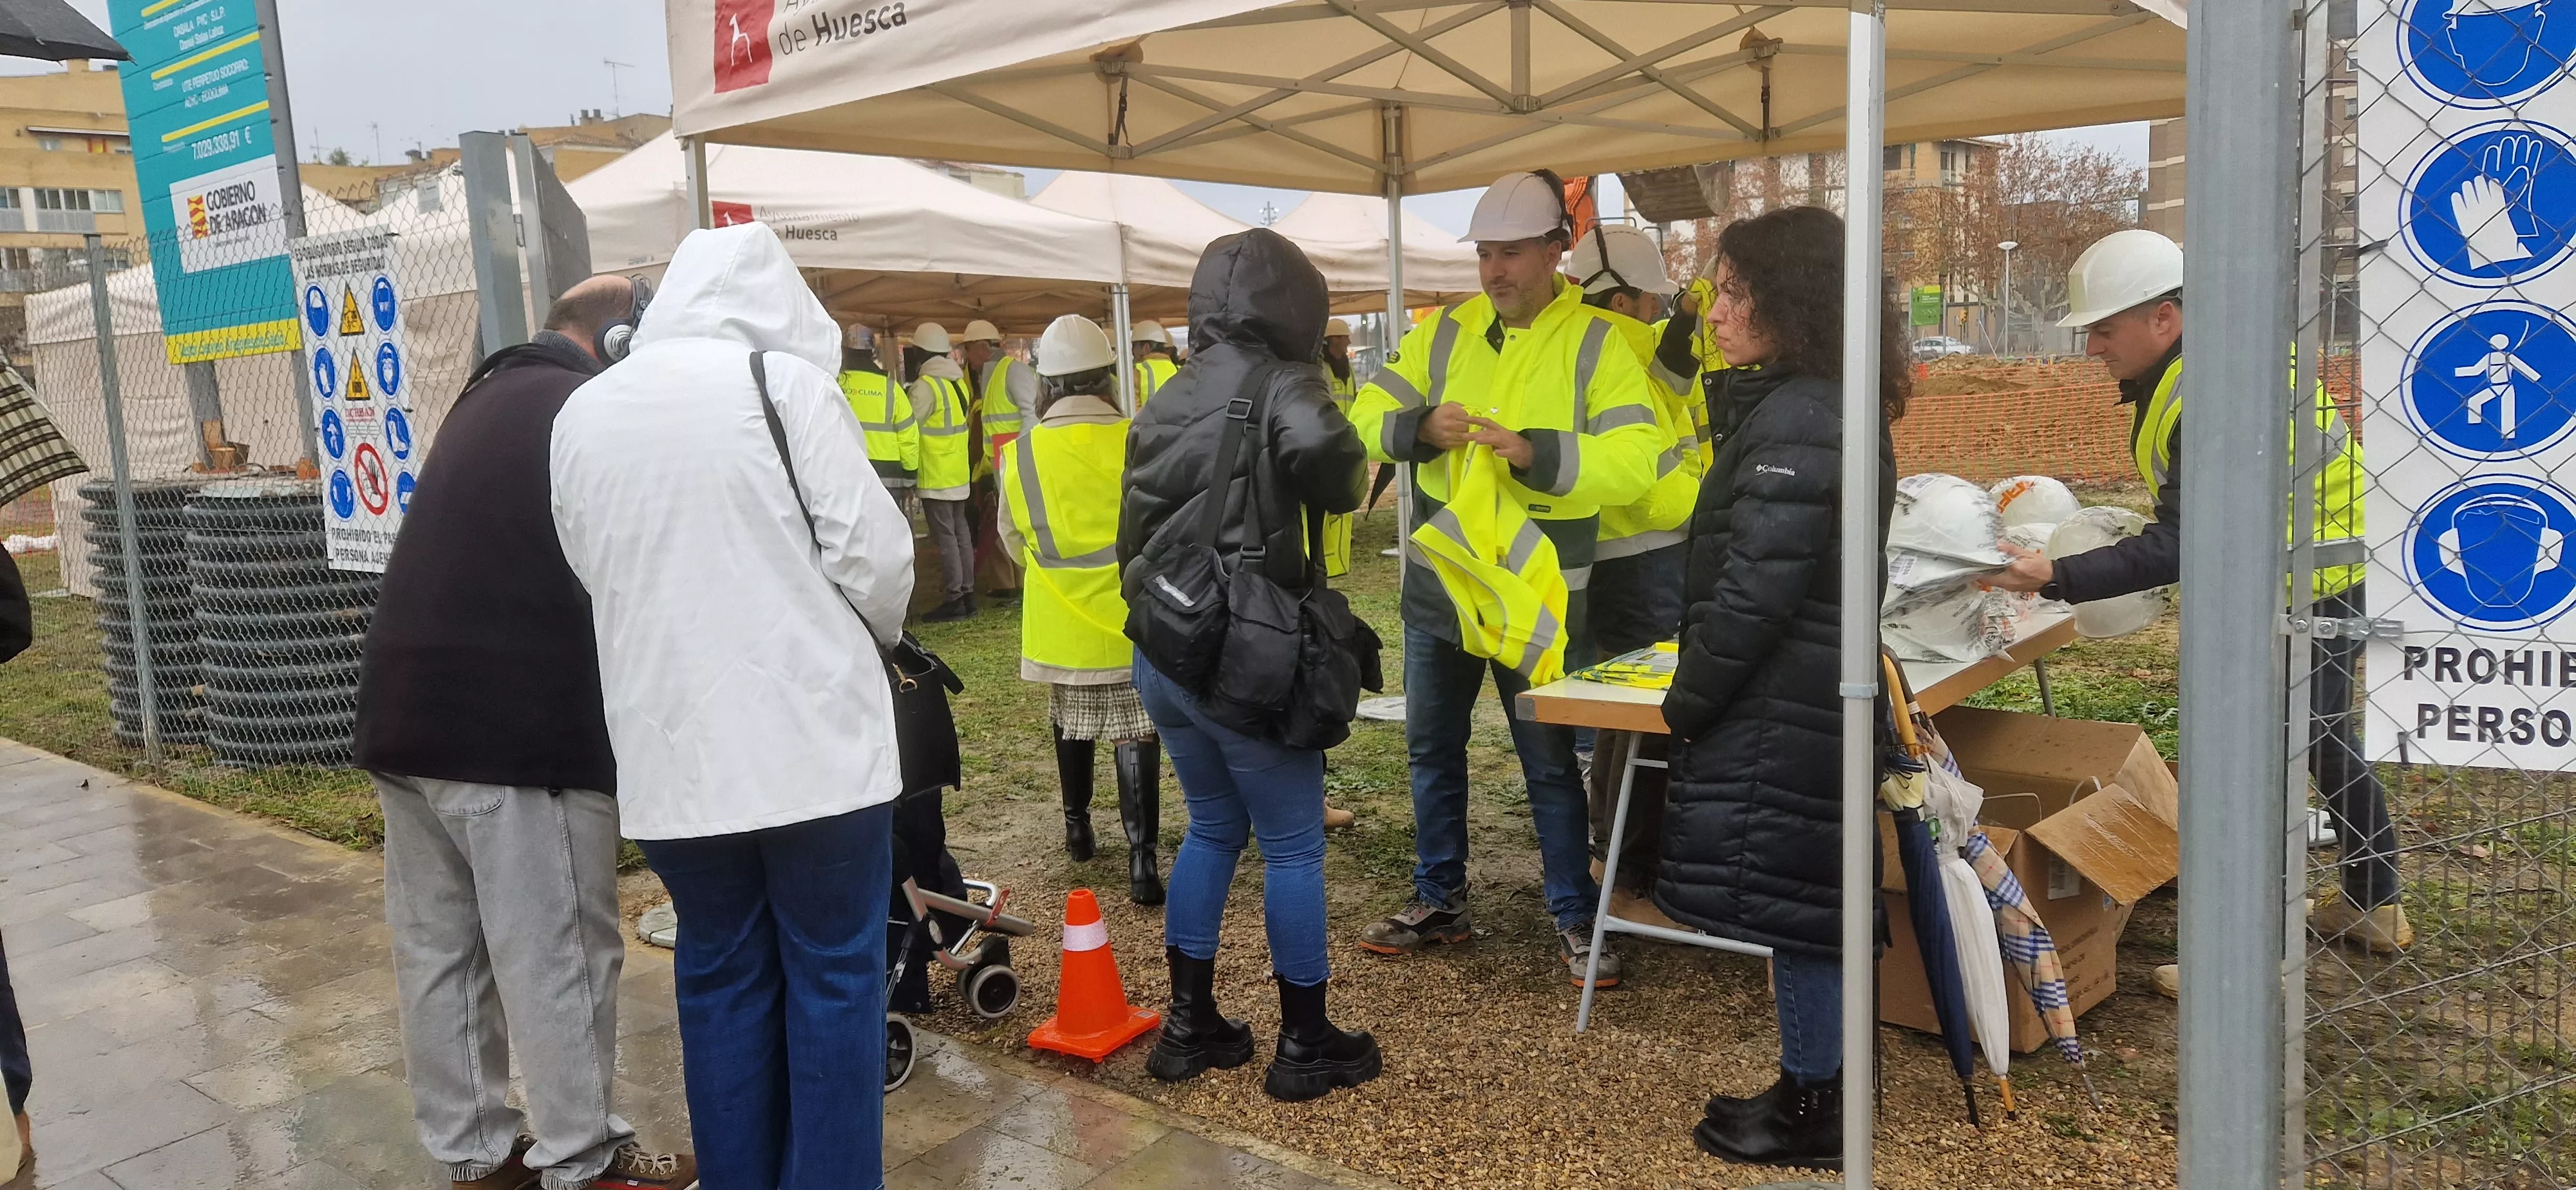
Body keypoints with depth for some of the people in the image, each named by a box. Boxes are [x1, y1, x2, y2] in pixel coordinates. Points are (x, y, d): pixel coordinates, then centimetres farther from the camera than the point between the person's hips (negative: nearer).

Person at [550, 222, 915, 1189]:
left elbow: (594, 575, 11)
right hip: (812, 739, -4)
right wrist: (877, 632, 10)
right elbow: (875, 557, -10)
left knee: (719, 975, 17)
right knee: (832, 974, 8)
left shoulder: (581, 413, 7)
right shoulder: (786, 382, -8)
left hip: (670, 753, 5)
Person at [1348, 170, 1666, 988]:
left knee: (1549, 761, 6)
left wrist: (1532, 450, -29)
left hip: (1538, 591, -4)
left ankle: (1575, 919, 21)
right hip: (1438, 580, 5)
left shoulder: (1596, 343, -7)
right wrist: (1421, 427, -21)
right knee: (1433, 747, 15)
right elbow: (1370, 414, 1)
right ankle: (1440, 903, 31)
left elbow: (1637, 459, -17)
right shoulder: (1445, 332, 4)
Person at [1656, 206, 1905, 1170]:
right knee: (1806, 906, 17)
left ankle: (1811, 1118, 16)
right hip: (1815, 701, 10)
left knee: (1789, 903, 2)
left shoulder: (1796, 418, -19)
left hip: (1780, 716, -10)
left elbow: (1757, 585, -22)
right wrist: (1703, 694, 17)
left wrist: (1687, 700, -10)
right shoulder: (1834, 406, 14)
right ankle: (1809, 1091, 30)